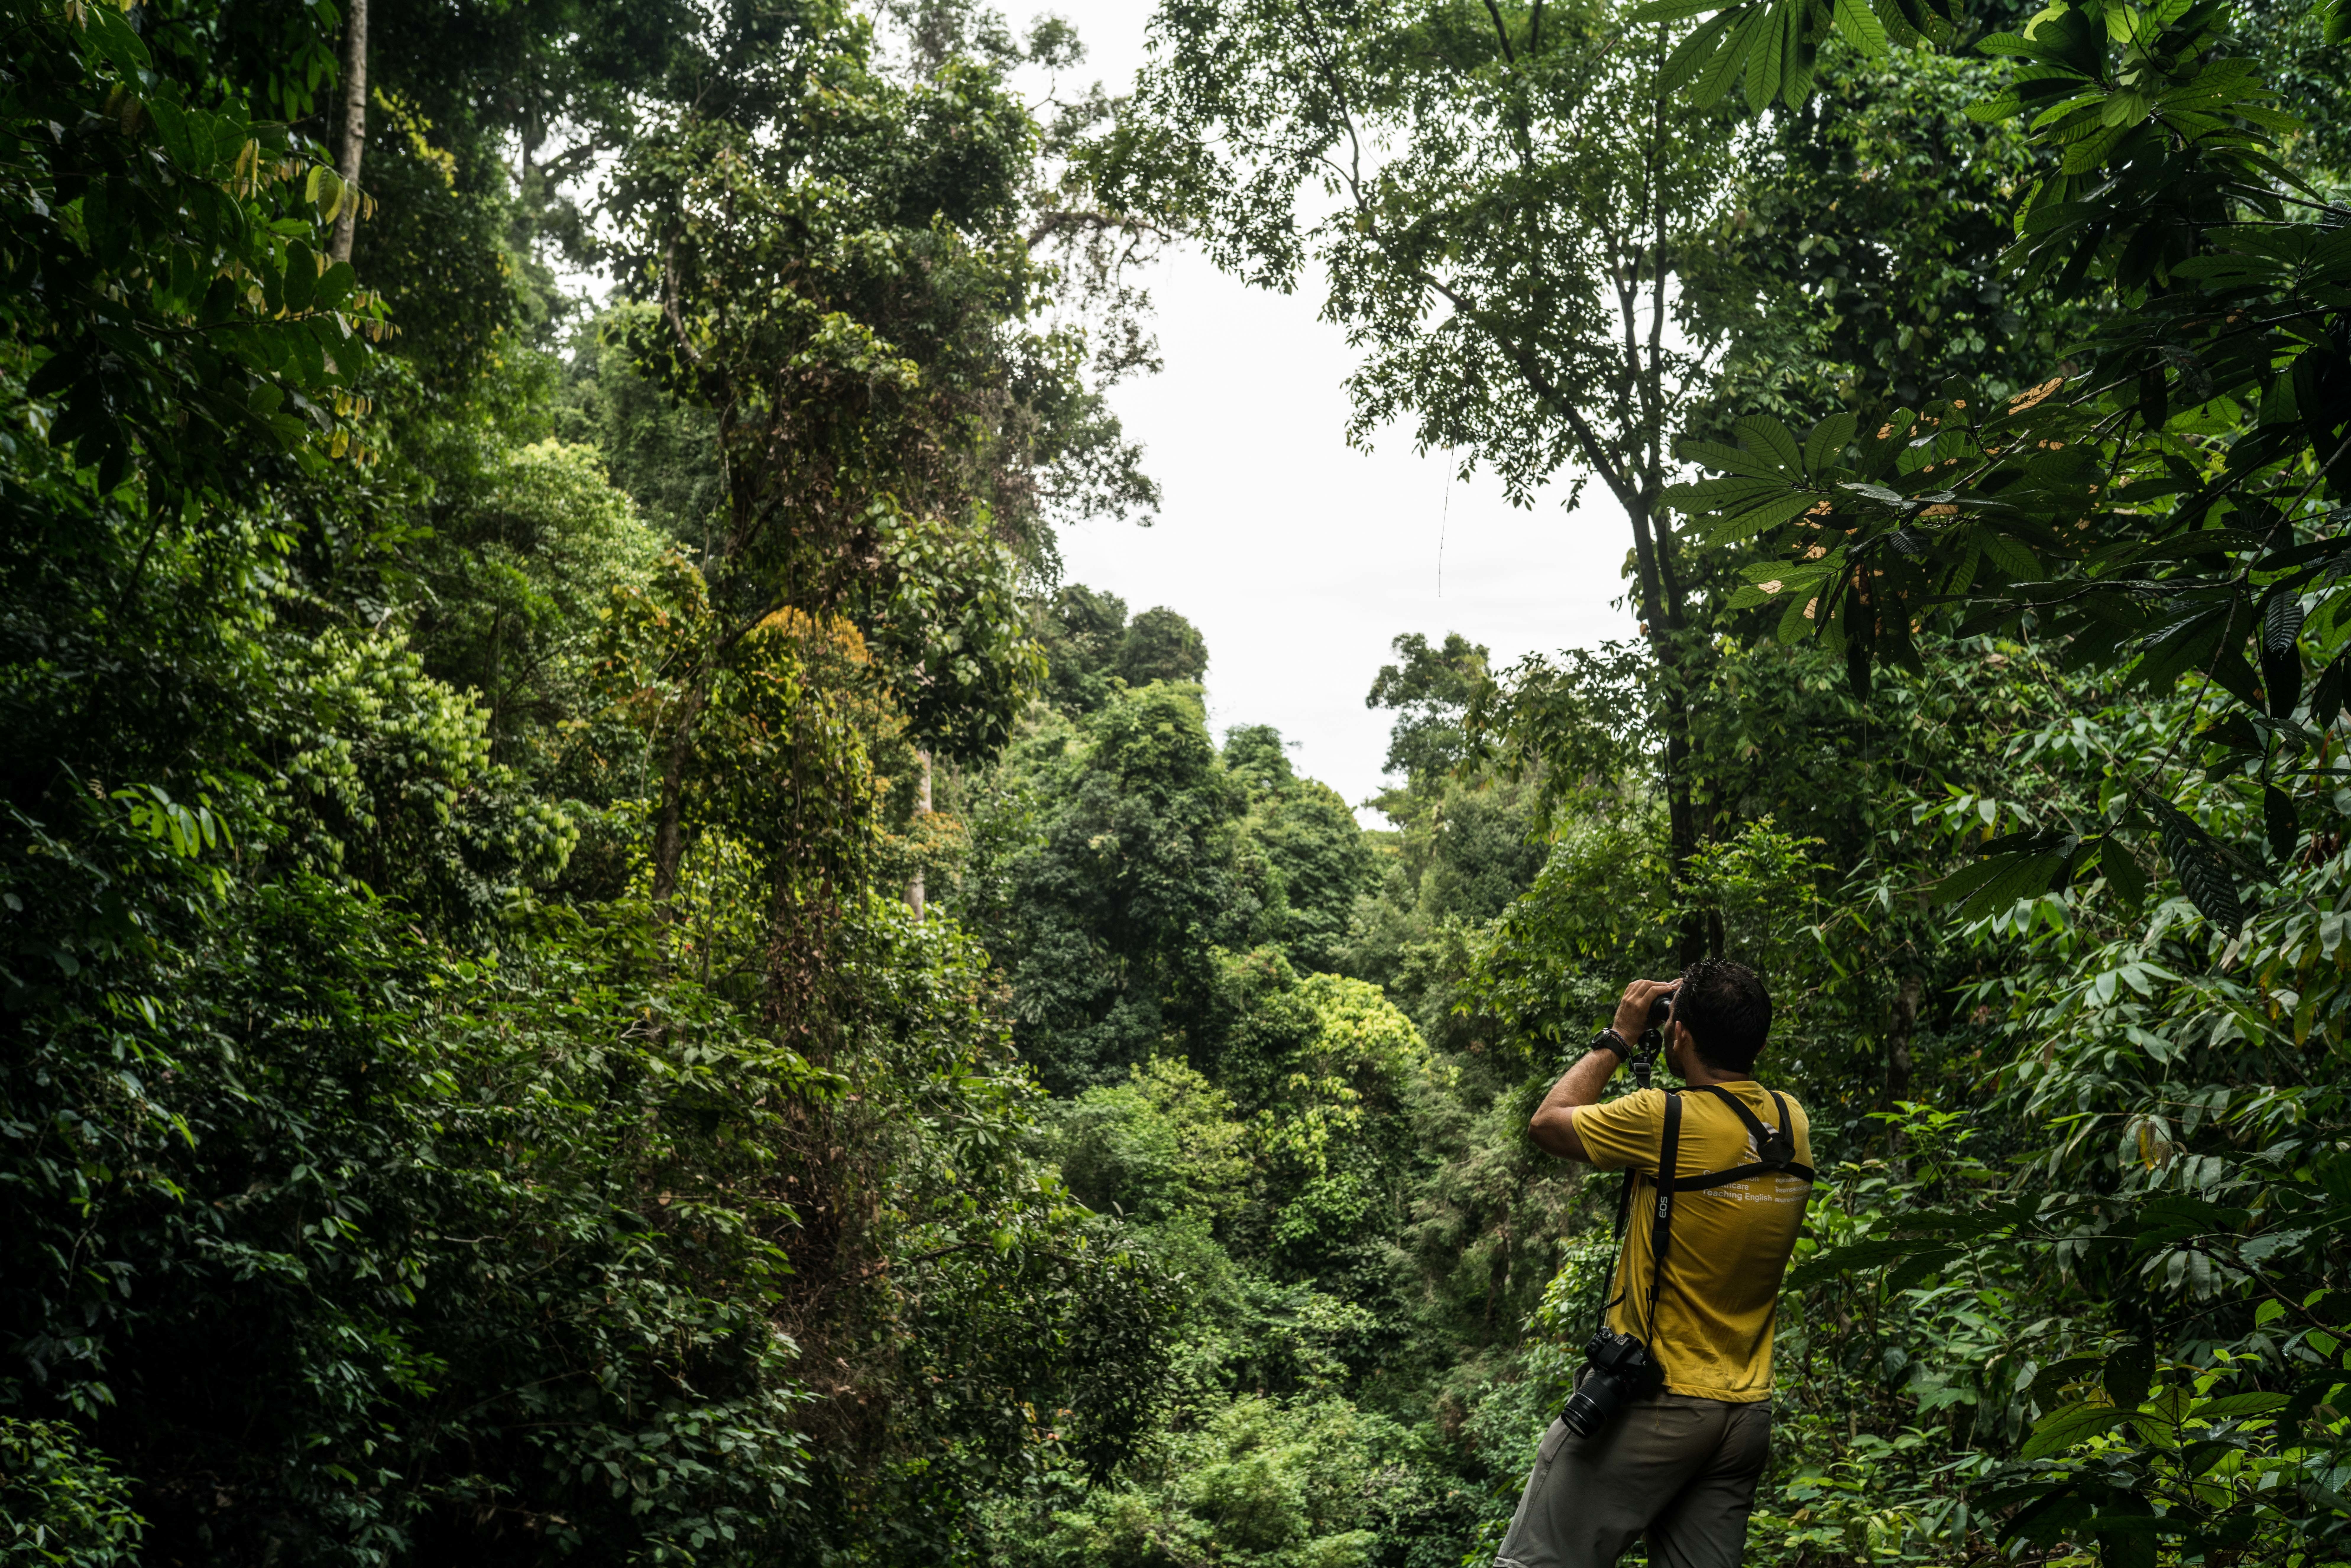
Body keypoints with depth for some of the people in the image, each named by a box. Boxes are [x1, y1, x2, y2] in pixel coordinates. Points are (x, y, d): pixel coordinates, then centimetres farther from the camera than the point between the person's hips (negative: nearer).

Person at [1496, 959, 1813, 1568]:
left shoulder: (1665, 1120, -18)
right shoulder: (1792, 1123, 1)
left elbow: (1548, 1122, -2)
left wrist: (1618, 1037, 6)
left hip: (1655, 1403, -7)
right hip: (1748, 1412, 7)